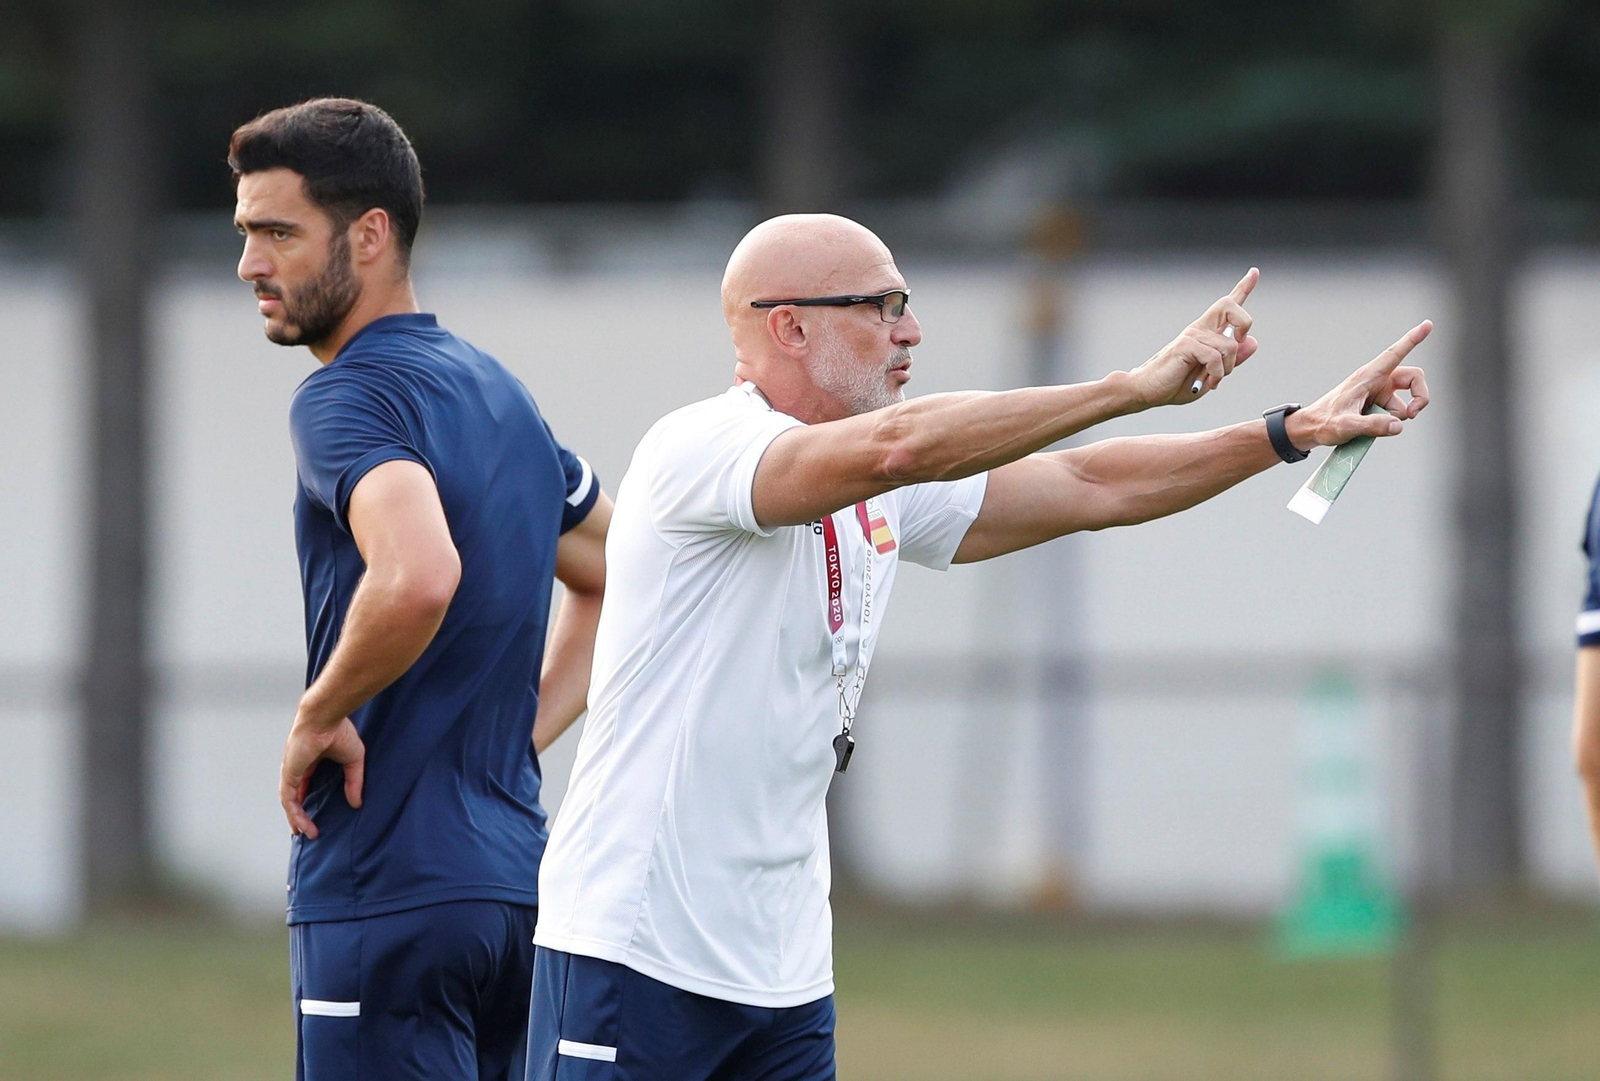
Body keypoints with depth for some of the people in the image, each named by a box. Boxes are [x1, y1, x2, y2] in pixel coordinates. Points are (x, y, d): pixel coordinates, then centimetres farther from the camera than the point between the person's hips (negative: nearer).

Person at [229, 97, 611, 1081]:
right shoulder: (497, 391, 16)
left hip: (388, 892, -9)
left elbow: (418, 579, -33)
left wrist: (320, 716, -16)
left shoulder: (346, 399, -13)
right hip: (514, 879, 9)